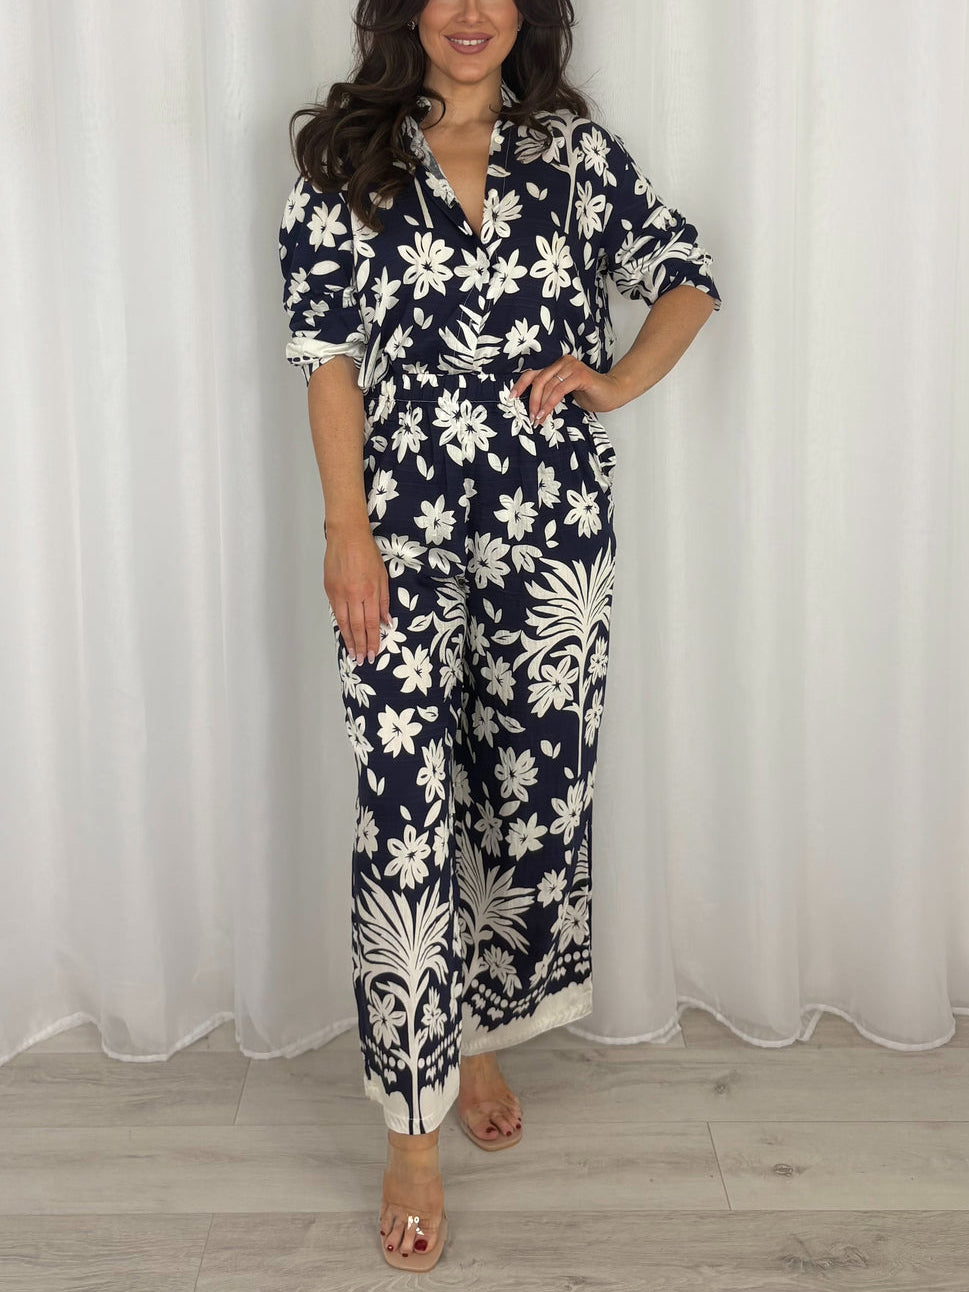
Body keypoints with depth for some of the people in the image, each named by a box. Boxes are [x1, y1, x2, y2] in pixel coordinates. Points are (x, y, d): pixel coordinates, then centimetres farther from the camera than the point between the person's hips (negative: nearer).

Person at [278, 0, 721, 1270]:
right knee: (403, 820, -6)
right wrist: (348, 531, -10)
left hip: (554, 533, 3)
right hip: (404, 536, -2)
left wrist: (619, 380, -4)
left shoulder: (574, 149, 8)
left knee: (533, 793, 11)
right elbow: (327, 351, -2)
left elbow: (687, 276, 15)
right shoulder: (348, 155, 3)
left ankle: (479, 1036, 34)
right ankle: (413, 1133, 4)